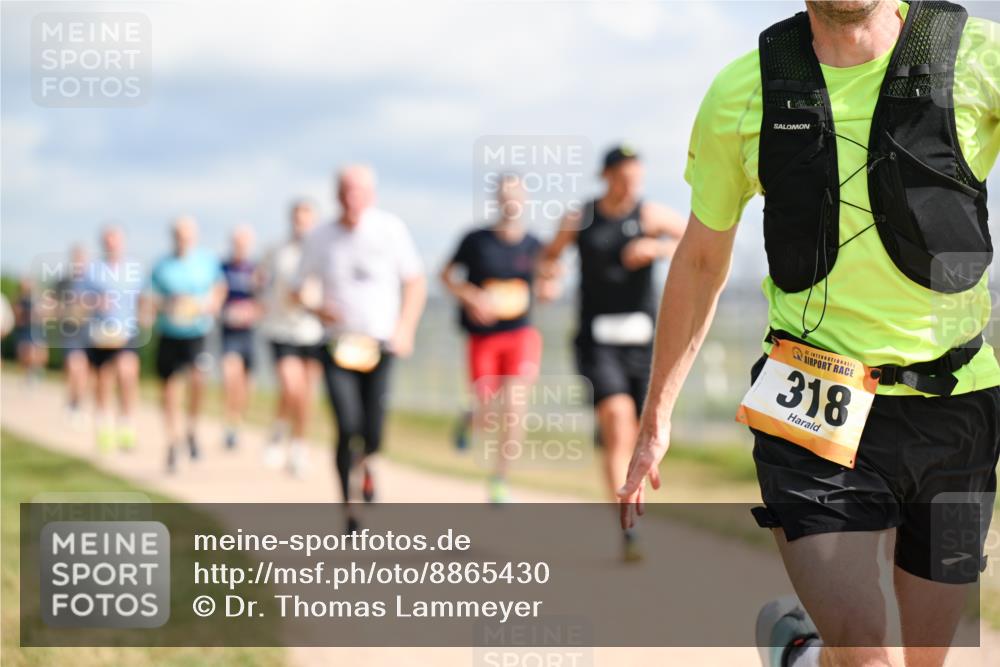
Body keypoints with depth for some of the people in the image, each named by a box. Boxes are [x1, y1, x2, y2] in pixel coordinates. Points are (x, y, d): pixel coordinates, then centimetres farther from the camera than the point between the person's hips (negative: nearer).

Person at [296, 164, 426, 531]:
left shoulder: (390, 229, 0)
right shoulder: (320, 239, 1)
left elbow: (415, 281, 8)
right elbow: (298, 290, 11)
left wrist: (405, 328, -5)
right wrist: (317, 309, -11)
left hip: (381, 348, 0)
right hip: (339, 348, 0)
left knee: (373, 437, -5)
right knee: (347, 428, -15)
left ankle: (365, 462, 34)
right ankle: (348, 508, 0)